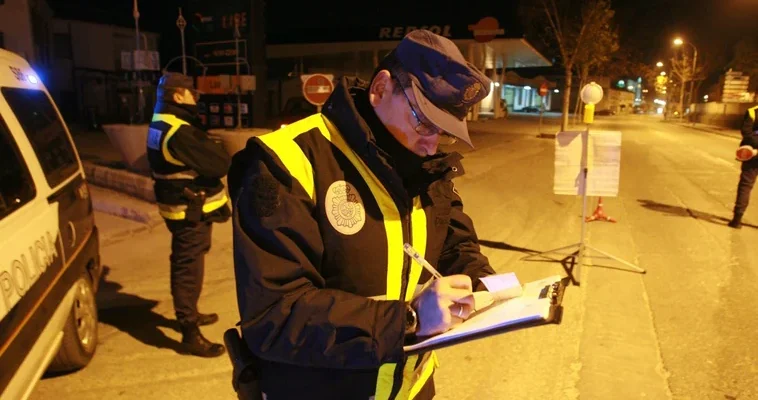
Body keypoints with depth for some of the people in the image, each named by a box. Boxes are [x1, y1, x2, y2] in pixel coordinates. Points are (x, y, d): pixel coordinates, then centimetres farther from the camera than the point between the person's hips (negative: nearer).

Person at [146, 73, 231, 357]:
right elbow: (219, 163, -25)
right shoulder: (179, 132, -25)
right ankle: (191, 334, 5)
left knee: (184, 265, 23)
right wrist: (226, 156, -4)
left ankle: (189, 314, 41)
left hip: (179, 206, 11)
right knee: (190, 270, -4)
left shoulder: (160, 125, 9)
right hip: (191, 210, -11)